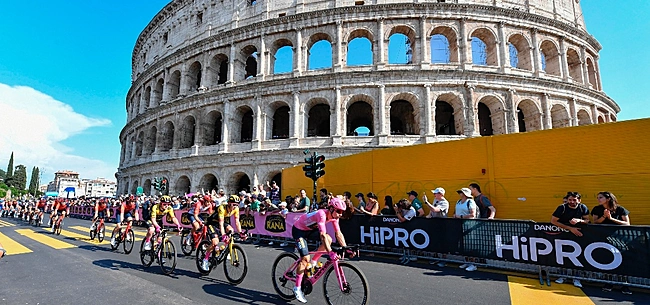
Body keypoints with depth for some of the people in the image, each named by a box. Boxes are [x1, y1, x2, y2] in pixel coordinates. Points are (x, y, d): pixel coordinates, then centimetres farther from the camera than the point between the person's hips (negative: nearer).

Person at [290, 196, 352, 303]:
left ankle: (313, 263, 7)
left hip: (310, 229, 8)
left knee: (329, 240, -11)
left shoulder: (334, 216, -11)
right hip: (298, 230, -8)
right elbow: (323, 235, -41)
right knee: (305, 258, -14)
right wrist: (330, 252, -46)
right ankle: (297, 288, -1)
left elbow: (338, 234, -8)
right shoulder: (322, 214, -34)